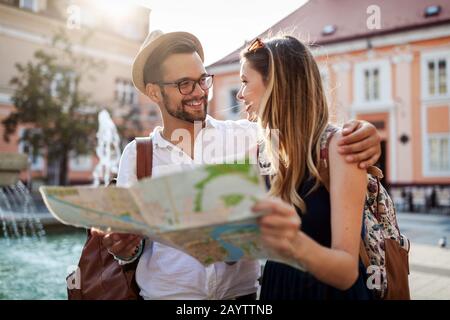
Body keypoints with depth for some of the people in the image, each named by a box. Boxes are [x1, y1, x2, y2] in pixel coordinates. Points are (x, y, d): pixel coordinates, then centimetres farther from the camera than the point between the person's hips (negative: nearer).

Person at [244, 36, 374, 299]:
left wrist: (296, 244, -43)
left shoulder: (338, 146, -19)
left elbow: (347, 272, -26)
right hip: (278, 287, 6)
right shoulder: (276, 152, 0)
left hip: (329, 291, -6)